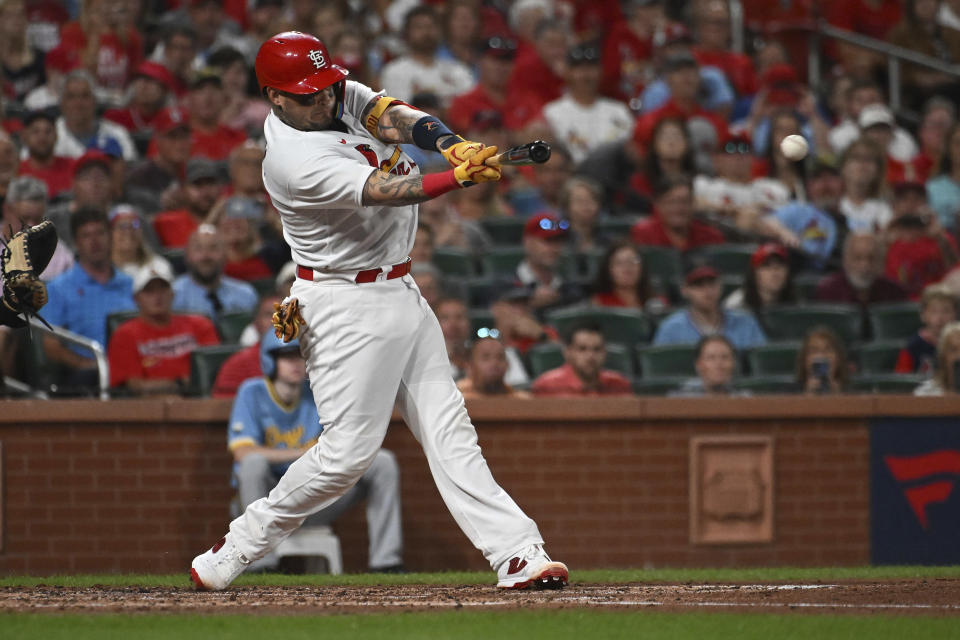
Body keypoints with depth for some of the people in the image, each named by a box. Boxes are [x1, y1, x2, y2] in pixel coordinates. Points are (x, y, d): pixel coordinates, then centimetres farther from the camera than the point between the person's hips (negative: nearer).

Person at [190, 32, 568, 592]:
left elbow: (394, 119, -12)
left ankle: (517, 555, -2)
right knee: (351, 447, -9)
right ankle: (242, 546, 6)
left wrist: (453, 144, -32)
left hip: (400, 291, 9)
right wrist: (461, 177, -47)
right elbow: (383, 191, -34)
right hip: (349, 307, -9)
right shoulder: (294, 161, -23)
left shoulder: (339, 97, 3)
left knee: (449, 430, 3)